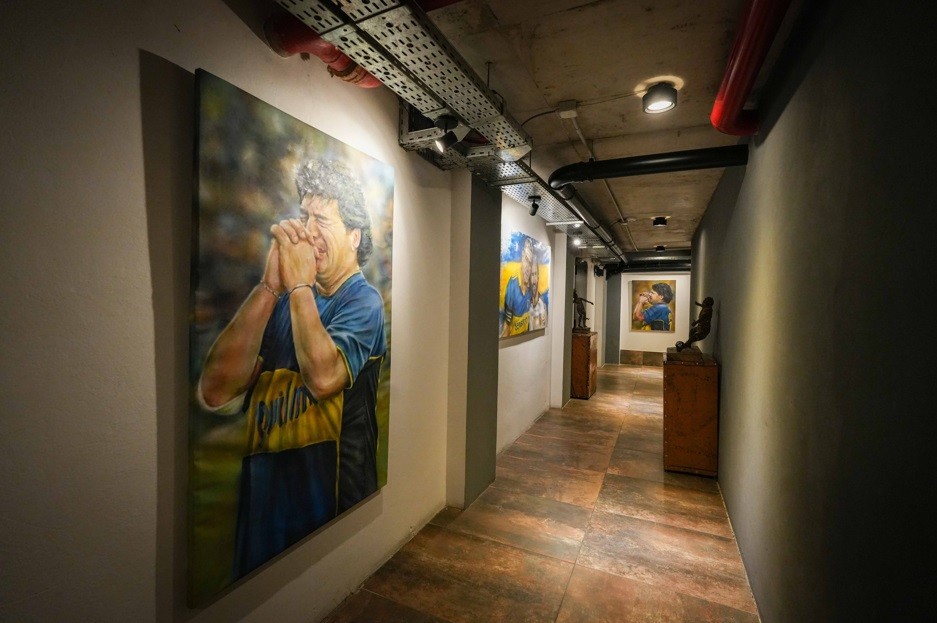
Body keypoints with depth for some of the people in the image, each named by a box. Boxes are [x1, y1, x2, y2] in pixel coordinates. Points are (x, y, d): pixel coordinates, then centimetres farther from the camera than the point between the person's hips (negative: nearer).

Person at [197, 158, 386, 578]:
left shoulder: (363, 300, -11)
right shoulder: (281, 300, 2)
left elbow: (323, 377, -30)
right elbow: (215, 393, -9)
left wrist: (299, 285, -18)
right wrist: (269, 285, -15)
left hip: (331, 503, -4)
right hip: (262, 496, 5)